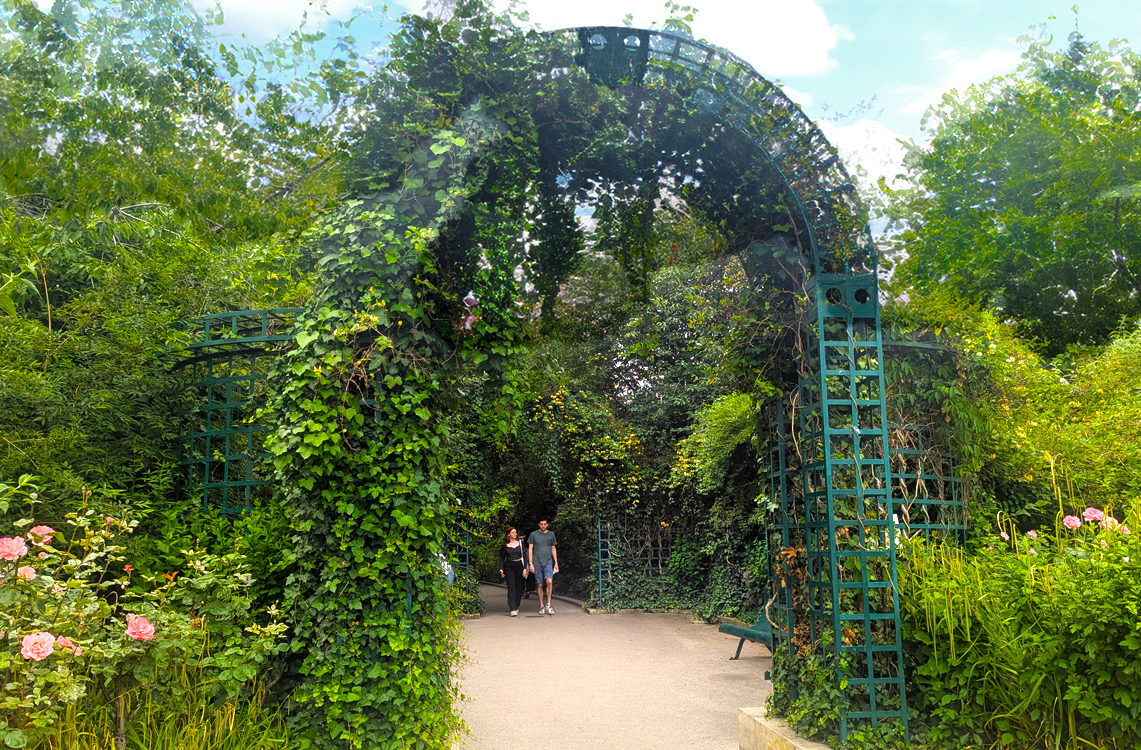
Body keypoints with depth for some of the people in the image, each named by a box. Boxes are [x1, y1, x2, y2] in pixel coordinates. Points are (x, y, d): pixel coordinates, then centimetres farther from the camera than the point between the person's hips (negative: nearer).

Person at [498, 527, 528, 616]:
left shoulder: (520, 543, 8)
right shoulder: (505, 545, 5)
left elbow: (524, 556, 7)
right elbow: (501, 558, 12)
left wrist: (525, 568, -2)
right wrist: (501, 569, 2)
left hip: (519, 566, 2)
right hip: (509, 567, -2)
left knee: (519, 588, 4)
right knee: (511, 588, -10)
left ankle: (516, 606, 22)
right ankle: (513, 609, -13)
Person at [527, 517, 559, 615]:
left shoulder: (551, 534, 12)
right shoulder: (533, 535, 5)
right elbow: (530, 549, 6)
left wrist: (556, 563, 13)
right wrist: (531, 564, -1)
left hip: (548, 562, 1)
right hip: (537, 563, 0)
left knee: (549, 581, -19)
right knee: (540, 585, 2)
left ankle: (548, 604, -10)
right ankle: (541, 606, 14)